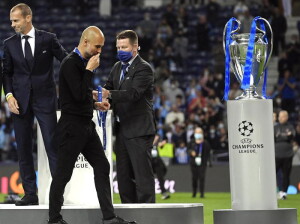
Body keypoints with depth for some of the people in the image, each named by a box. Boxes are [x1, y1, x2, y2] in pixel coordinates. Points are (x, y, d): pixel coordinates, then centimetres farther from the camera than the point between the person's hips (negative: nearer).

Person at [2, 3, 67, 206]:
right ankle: (30, 194, 9)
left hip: (45, 99, -3)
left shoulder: (48, 39, -1)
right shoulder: (10, 44, 7)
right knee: (24, 149, 4)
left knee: (52, 145, -5)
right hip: (20, 101, 3)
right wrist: (9, 95, -3)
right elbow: (7, 73, 11)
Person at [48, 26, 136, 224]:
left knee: (102, 166, 6)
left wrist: (95, 104, 11)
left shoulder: (84, 62, 15)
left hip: (86, 125, 10)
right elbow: (78, 95, -24)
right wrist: (89, 70, -18)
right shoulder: (71, 63, -15)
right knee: (63, 173, -2)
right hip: (72, 126, -10)